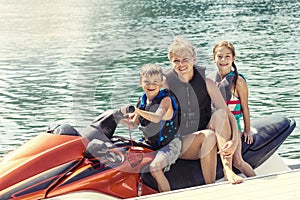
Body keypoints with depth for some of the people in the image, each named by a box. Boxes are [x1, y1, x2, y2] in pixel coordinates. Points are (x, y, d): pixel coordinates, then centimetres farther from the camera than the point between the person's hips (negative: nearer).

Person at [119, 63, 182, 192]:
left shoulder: (165, 99, -14)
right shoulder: (143, 100, 6)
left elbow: (157, 118, -34)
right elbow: (134, 124, 10)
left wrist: (135, 110, -37)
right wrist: (121, 119, -9)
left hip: (169, 145, -8)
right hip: (149, 145, 8)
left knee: (154, 168, -29)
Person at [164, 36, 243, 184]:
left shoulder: (206, 83, -3)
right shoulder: (166, 84, -5)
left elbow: (228, 114, -11)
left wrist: (234, 140, -27)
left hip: (203, 143, 2)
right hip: (179, 145, -2)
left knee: (220, 113, -24)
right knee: (208, 135, -32)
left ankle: (228, 169, -35)